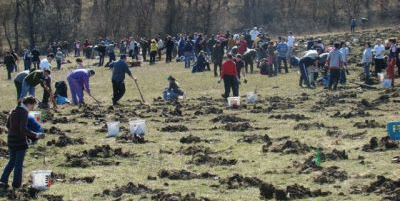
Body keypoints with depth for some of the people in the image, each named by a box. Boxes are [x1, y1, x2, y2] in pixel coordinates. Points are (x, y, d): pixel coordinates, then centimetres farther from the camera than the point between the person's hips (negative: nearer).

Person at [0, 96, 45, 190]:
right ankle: (16, 184, 10)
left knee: (12, 161, 17)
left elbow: (8, 125, 17)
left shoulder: (14, 110, 8)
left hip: (11, 140, 8)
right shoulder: (24, 113, -17)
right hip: (20, 141, -8)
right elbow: (24, 129, -25)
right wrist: (36, 135, -20)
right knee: (19, 163, 4)